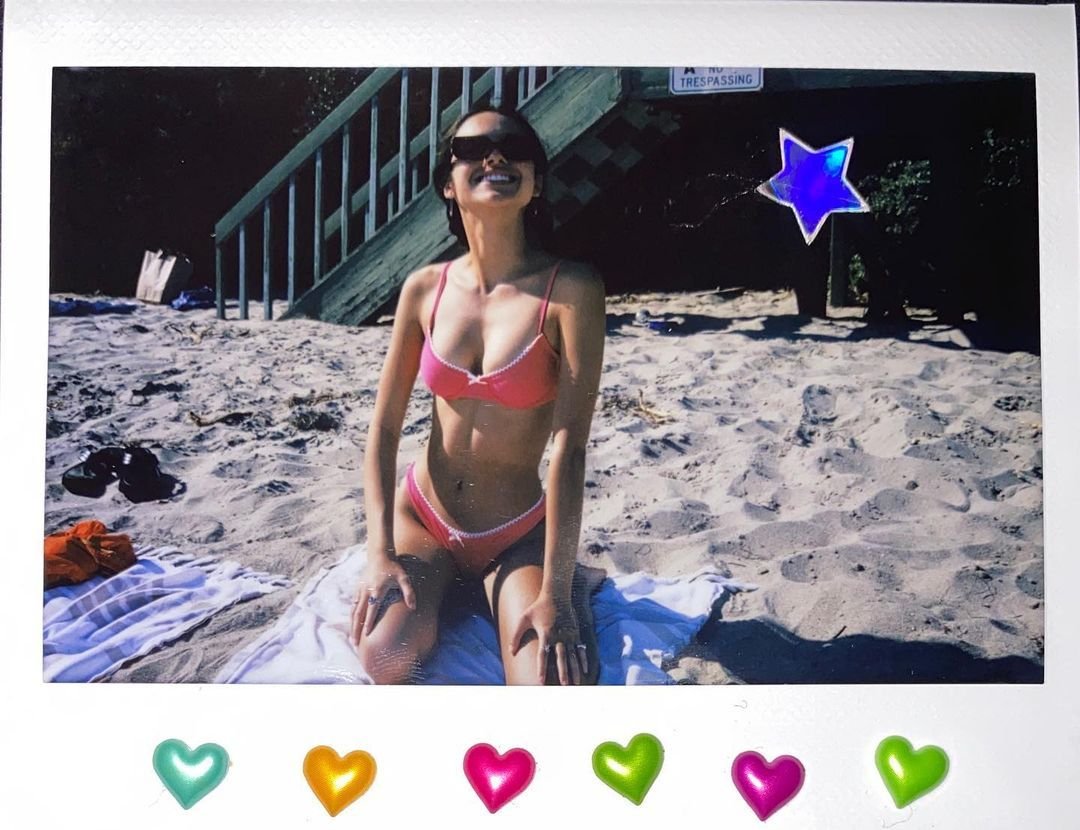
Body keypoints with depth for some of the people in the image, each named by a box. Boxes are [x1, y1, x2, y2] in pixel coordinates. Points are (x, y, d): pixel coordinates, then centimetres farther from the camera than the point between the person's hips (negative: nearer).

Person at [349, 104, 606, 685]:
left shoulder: (570, 290, -15)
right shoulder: (425, 289, -4)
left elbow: (569, 446, -21)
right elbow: (383, 429, -2)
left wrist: (556, 593, -23)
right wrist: (380, 553, -13)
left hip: (519, 536, -2)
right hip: (422, 518, 3)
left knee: (556, 679, -25)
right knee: (386, 657, -23)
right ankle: (436, 591, 13)